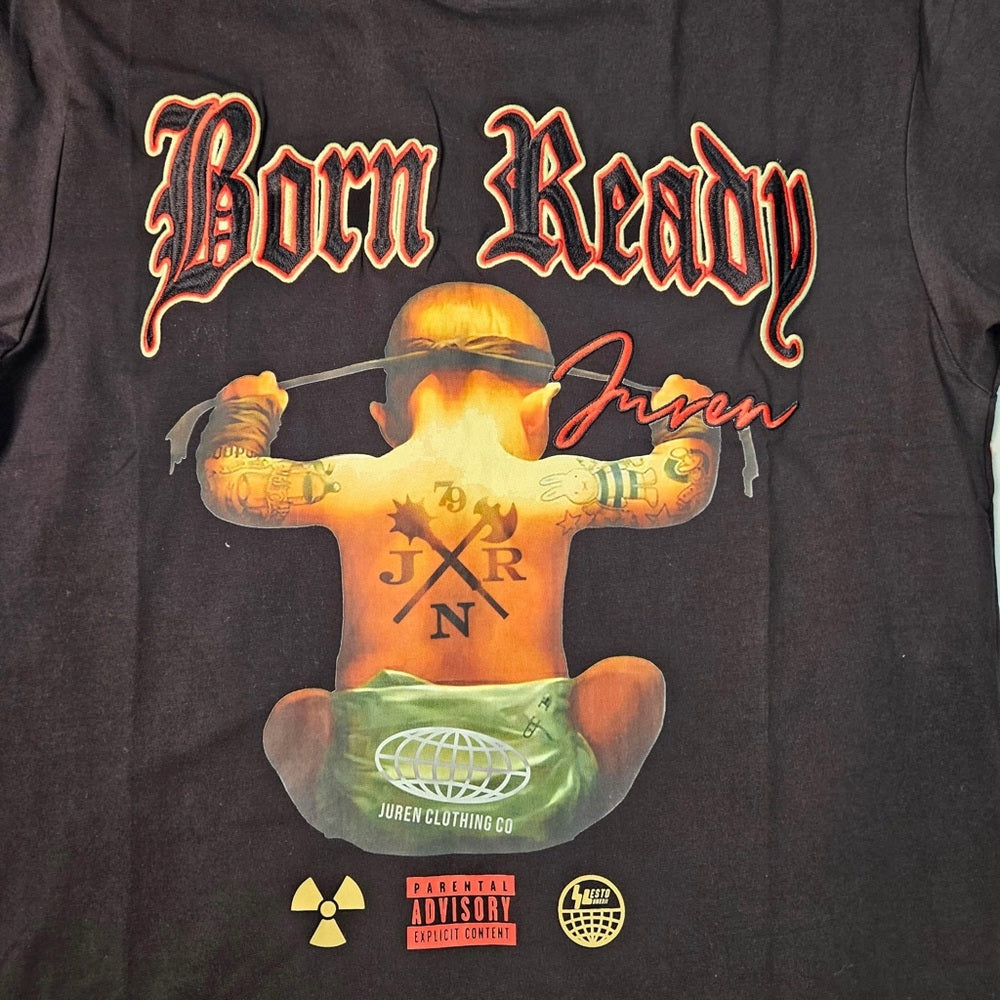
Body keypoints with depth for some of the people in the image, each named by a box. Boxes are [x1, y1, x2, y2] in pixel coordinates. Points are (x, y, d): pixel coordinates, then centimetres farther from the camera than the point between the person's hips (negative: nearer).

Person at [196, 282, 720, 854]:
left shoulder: (350, 485, -1)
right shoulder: (556, 489, -3)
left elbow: (224, 477, 16)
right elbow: (687, 483, 12)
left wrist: (247, 408, 36)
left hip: (377, 811, 2)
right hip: (534, 808, -1)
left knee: (296, 714, 26)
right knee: (635, 679, 17)